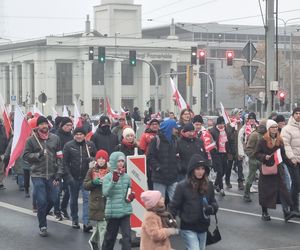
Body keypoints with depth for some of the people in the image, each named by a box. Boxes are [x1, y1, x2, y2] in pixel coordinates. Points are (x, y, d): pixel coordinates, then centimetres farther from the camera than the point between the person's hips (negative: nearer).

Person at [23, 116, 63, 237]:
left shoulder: (55, 138, 4)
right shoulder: (31, 140, -2)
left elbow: (59, 157, 3)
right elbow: (25, 156, -2)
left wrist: (59, 174, -3)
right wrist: (38, 155, -17)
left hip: (52, 175, 2)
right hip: (38, 175, -2)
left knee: (52, 200, 6)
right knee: (42, 201, -3)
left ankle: (42, 216, 34)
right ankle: (42, 226, 11)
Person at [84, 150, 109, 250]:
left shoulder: (109, 171, 1)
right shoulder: (92, 171, 5)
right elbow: (85, 185, 5)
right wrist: (93, 182, -12)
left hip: (107, 201, 1)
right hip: (96, 201, -1)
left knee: (100, 224, 4)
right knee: (102, 225, -2)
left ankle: (93, 240, 28)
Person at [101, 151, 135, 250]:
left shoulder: (126, 177, 5)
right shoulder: (108, 177, -8)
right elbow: (105, 193, -20)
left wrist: (131, 195, -2)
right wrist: (113, 181, -30)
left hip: (125, 211, 3)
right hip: (113, 211, -3)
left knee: (127, 236, -6)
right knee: (110, 236, 12)